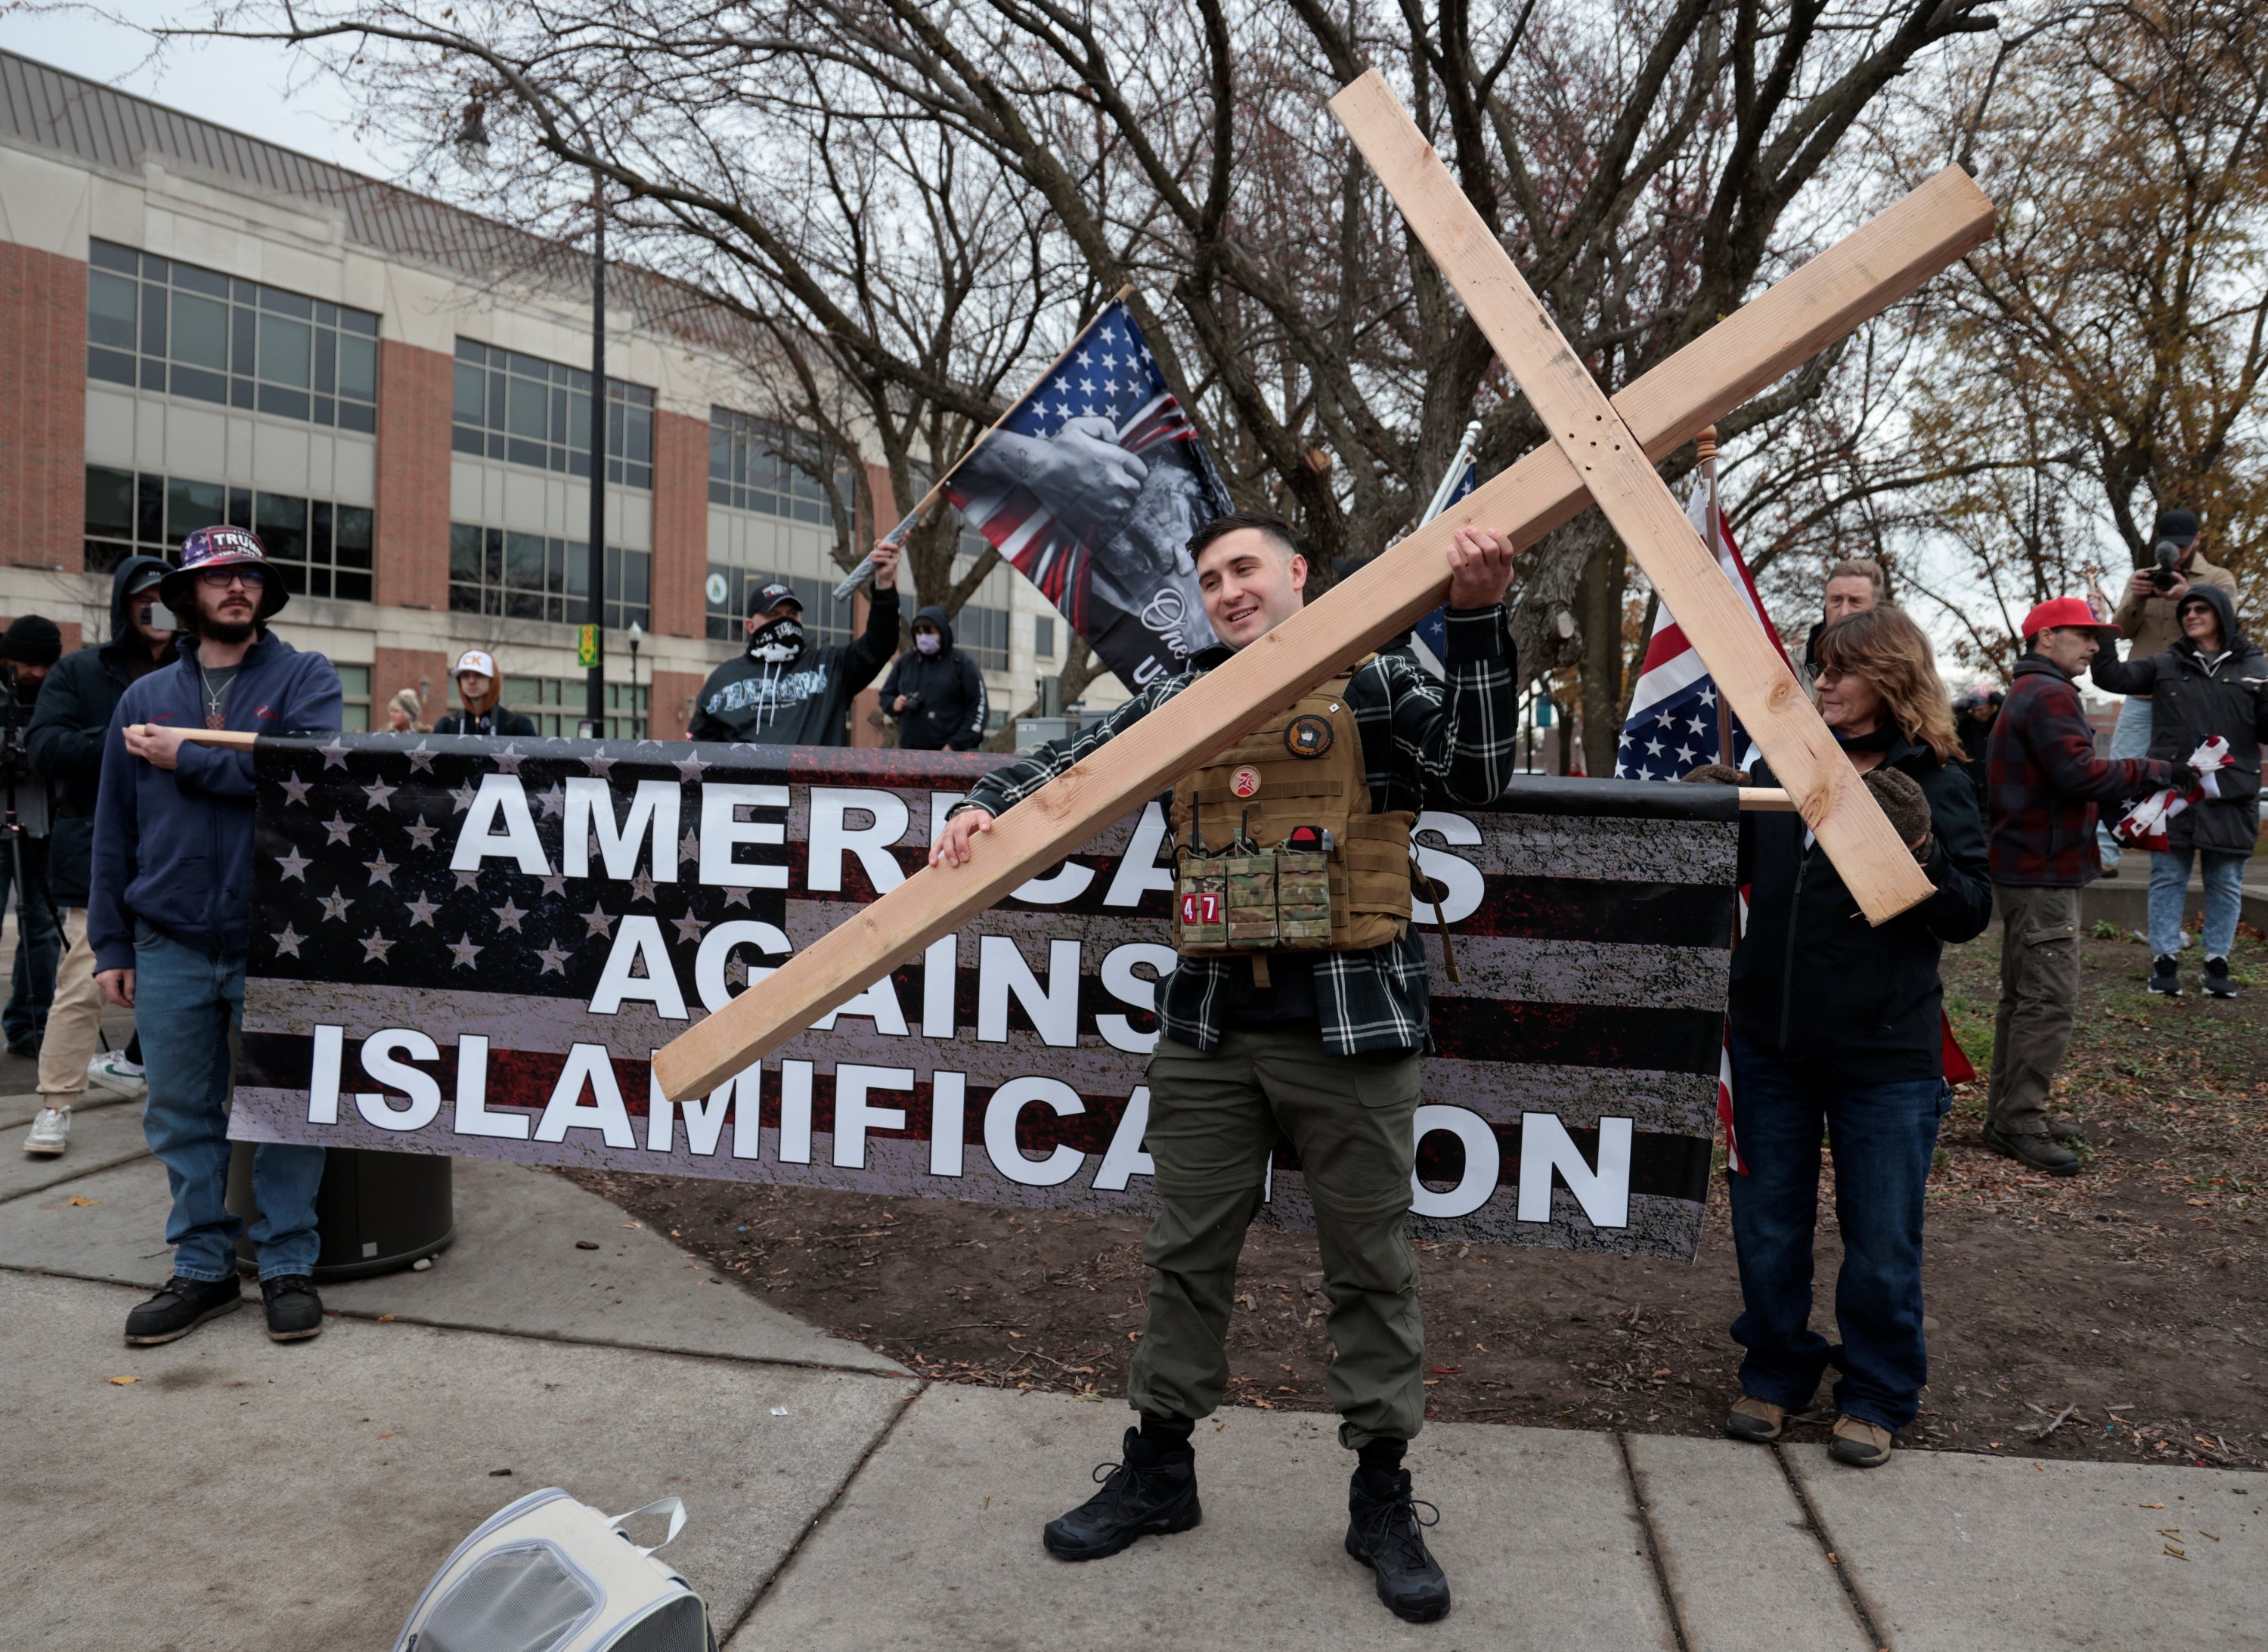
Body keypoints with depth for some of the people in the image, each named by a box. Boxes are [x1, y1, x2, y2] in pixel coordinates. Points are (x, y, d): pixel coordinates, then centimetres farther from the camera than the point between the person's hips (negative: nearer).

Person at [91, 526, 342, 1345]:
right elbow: (114, 828, 12)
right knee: (181, 1115, 9)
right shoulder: (145, 698, 13)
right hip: (171, 946, 4)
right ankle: (201, 1268, 22)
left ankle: (288, 1266, 15)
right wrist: (112, 943, 8)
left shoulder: (305, 678, 3)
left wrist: (188, 759, -10)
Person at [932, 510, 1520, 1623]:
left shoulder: (1375, 685, 0)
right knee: (1187, 1257, 13)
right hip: (1209, 1028, 3)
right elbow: (1075, 765, 6)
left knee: (1369, 1267, 8)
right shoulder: (1183, 698, 9)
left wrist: (1476, 624, -21)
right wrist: (986, 806, -13)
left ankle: (1382, 1498, 25)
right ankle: (1158, 1470, 30)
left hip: (1348, 1025, -3)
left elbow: (1474, 774, -12)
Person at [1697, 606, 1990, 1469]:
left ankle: (1877, 1397, 28)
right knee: (1768, 1225, 14)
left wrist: (1921, 847, -24)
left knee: (1881, 1238, 9)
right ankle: (1776, 1372, 33)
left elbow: (1969, 914, -7)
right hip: (1771, 1041, 4)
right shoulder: (1785, 763, 5)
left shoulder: (1935, 783, -6)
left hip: (1885, 1052, -4)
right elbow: (1741, 869, 16)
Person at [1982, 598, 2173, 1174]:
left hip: (2026, 869, 11)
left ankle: (2008, 1113, 22)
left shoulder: (2026, 693, 21)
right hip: (2043, 873, -11)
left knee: (2023, 997, 15)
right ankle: (2021, 1123, -7)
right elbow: (2080, 773, -24)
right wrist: (2155, 771, -16)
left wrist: (2116, 803, 10)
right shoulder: (2049, 695, -14)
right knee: (2051, 1001, -10)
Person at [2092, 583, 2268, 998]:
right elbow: (2112, 677, -2)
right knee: (2168, 877, 4)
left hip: (2231, 793, 0)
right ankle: (2165, 959, 11)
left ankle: (2217, 961, 16)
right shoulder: (2165, 665, 8)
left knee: (2225, 882, 7)